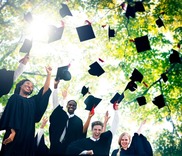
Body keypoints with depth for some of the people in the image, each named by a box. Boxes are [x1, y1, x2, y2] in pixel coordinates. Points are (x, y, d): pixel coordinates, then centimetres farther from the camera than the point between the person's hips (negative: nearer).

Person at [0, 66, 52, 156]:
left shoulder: (32, 101, 20)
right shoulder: (15, 97, 5)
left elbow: (45, 90, 13)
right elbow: (11, 115, -8)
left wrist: (49, 74, 9)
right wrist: (12, 132, -21)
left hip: (28, 137, 6)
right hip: (15, 135, -5)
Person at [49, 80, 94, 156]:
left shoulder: (78, 120, 8)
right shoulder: (60, 114, 9)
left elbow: (82, 133, -5)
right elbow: (55, 101, -2)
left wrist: (89, 118, -15)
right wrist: (55, 86, -14)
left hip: (69, 147, 0)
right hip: (56, 145, 1)